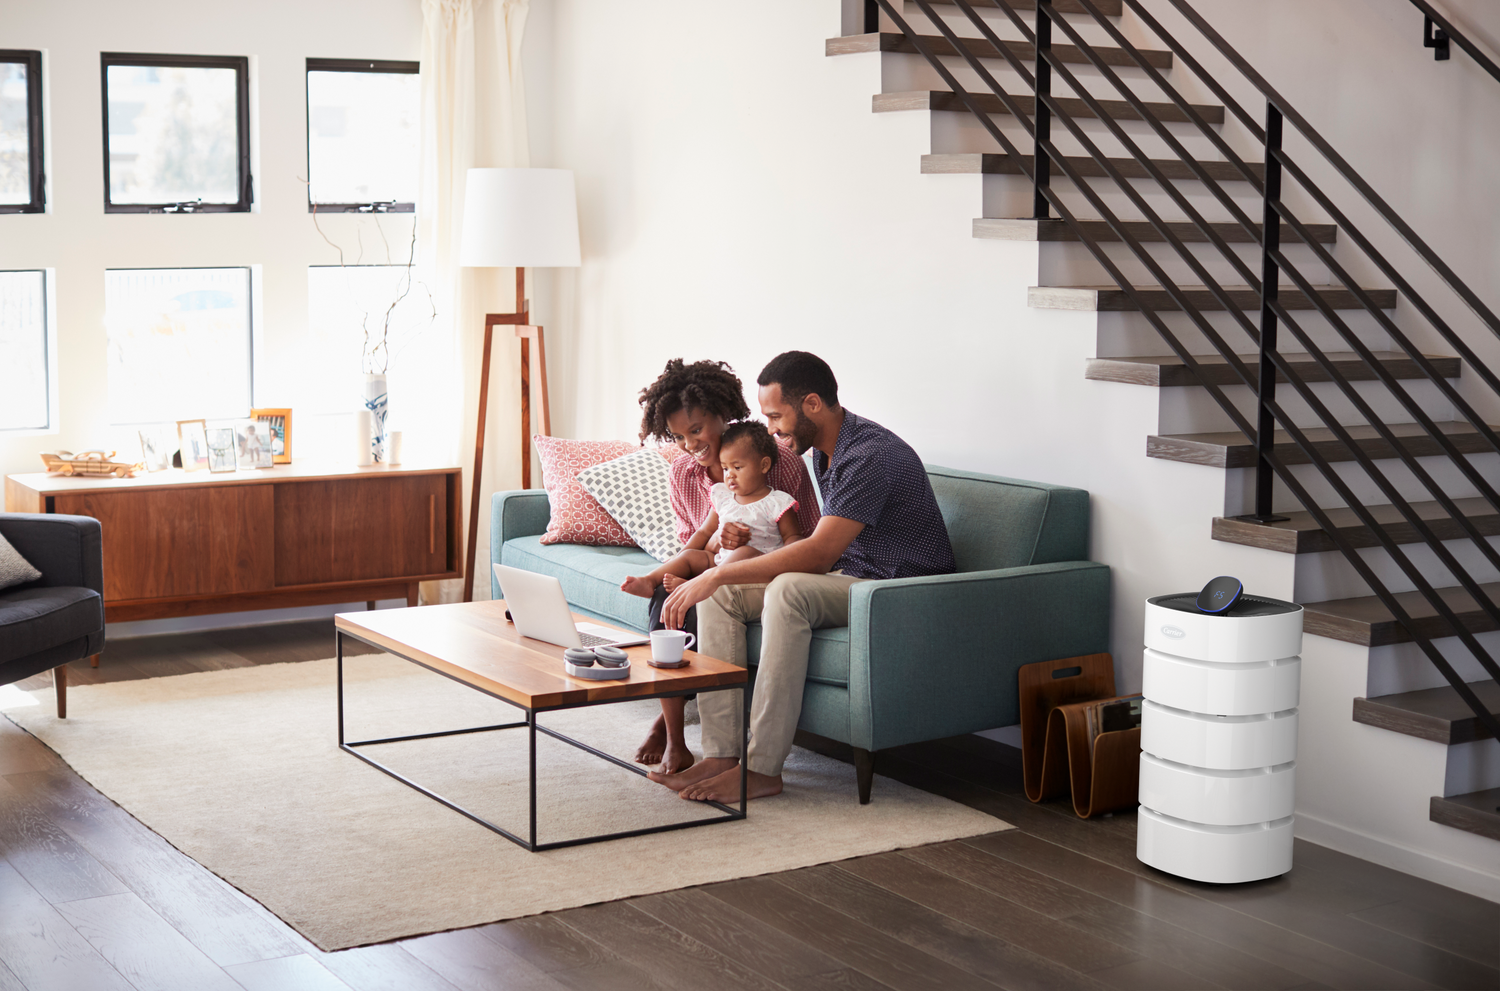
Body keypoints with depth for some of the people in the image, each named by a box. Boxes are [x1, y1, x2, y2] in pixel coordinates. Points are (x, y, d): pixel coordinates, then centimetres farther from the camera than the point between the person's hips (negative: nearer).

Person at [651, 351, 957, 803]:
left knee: (789, 590, -35)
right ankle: (720, 754, -14)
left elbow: (819, 552, -30)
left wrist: (718, 574, -28)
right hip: (848, 580, 10)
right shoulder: (825, 451, 10)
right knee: (720, 593, -6)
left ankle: (762, 769, -30)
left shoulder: (872, 456, -22)